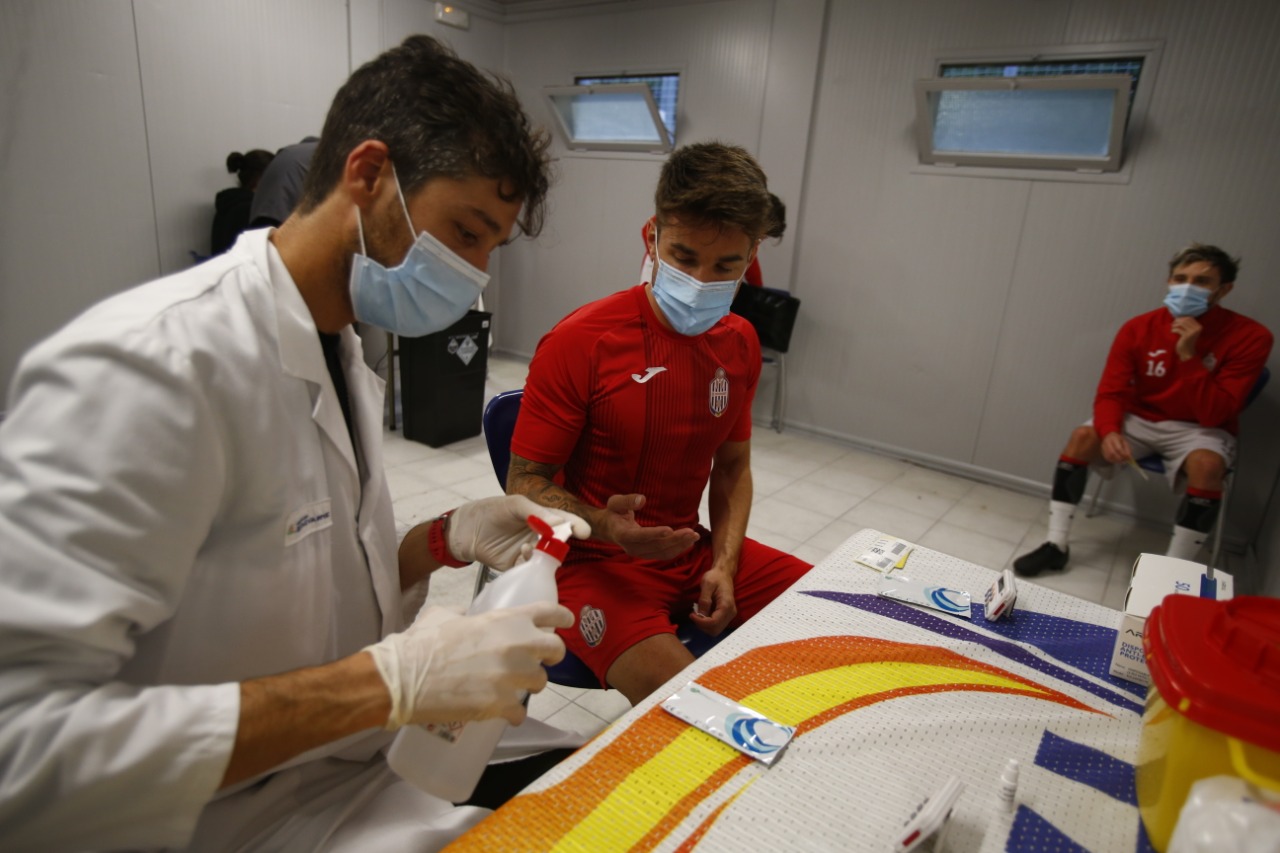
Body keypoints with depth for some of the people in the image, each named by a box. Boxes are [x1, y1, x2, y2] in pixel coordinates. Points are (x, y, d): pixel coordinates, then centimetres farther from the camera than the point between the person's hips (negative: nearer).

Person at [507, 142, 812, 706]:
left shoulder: (739, 343, 2)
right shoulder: (579, 343, -18)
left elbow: (732, 466, 11)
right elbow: (525, 484, -13)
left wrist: (723, 566, -4)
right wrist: (606, 526, -33)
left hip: (693, 549, 7)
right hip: (594, 562, -6)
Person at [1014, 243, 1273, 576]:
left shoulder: (1249, 336, -15)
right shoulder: (1138, 328, -10)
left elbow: (1213, 415, -21)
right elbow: (1110, 393, -11)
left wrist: (1189, 356, -30)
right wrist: (1110, 432, -33)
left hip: (1198, 429, -2)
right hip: (1140, 419, 2)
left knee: (1207, 464, -35)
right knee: (1083, 436, -24)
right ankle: (1056, 546, -17)